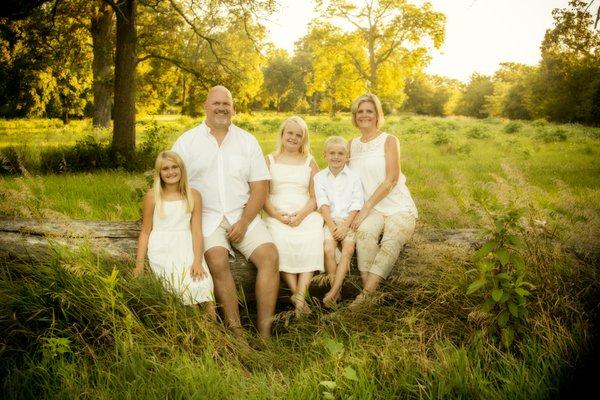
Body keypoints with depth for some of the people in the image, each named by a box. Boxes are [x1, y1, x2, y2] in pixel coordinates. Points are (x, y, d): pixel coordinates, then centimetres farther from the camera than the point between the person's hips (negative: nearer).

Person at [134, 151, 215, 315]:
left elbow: (197, 231, 0)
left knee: (202, 284, -25)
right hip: (162, 249, -1)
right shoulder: (152, 196, 5)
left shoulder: (193, 195, 7)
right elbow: (145, 231, 8)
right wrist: (139, 264, 0)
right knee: (186, 287, -26)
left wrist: (198, 261, -15)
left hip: (187, 246, 1)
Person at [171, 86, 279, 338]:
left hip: (243, 215, 2)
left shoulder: (247, 141, 10)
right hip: (206, 216, -2)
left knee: (270, 256, -20)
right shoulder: (187, 142, 7)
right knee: (218, 261, -28)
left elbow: (260, 187, 5)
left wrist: (244, 222, -9)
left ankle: (264, 332, -13)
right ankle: (235, 331, -17)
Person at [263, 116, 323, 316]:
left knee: (312, 238, -32)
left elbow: (315, 196, 9)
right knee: (281, 240, -33)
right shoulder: (269, 161, 14)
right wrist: (276, 214, -13)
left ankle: (300, 294, -32)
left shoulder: (309, 162, 17)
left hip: (306, 213, 1)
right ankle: (296, 293, -27)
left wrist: (302, 214, -12)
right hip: (277, 214, 0)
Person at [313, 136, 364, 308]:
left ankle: (334, 291, -24)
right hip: (329, 220, 1)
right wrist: (331, 225, -13)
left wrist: (345, 226, -14)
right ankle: (336, 290, -15)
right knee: (328, 248, -25)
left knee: (348, 248, -25)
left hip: (349, 221, 0)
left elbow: (356, 205, -1)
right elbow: (323, 204, -1)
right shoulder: (320, 177, 8)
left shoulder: (353, 177, 5)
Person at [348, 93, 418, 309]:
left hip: (398, 206, -2)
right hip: (369, 209, 3)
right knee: (364, 232, -30)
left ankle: (365, 295, -37)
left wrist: (366, 208, -15)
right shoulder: (352, 144, 13)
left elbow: (391, 180, -10)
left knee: (390, 243, -30)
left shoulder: (389, 141, -1)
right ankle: (370, 292, -30)